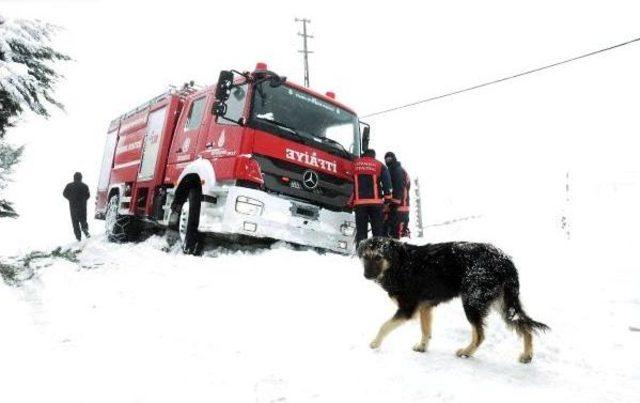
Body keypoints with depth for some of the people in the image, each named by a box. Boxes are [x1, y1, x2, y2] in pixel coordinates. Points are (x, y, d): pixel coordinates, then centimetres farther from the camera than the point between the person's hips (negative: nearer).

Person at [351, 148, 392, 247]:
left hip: (359, 202, 1)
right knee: (378, 229, 5)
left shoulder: (355, 164, 11)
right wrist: (388, 198, 1)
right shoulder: (379, 165, 7)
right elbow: (387, 182, 0)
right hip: (375, 202, -1)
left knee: (361, 230, 5)